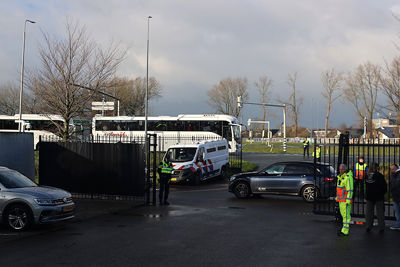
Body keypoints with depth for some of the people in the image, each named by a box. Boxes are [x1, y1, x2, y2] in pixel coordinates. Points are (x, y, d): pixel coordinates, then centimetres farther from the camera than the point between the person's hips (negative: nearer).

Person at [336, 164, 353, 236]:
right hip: (341, 199, 9)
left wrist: (348, 201, -21)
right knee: (343, 214, 15)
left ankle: (345, 231, -4)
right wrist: (337, 197, 21)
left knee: (346, 215, -6)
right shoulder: (340, 177, 13)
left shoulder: (348, 177, -16)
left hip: (346, 200, -9)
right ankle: (346, 226, 26)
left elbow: (350, 190, -19)